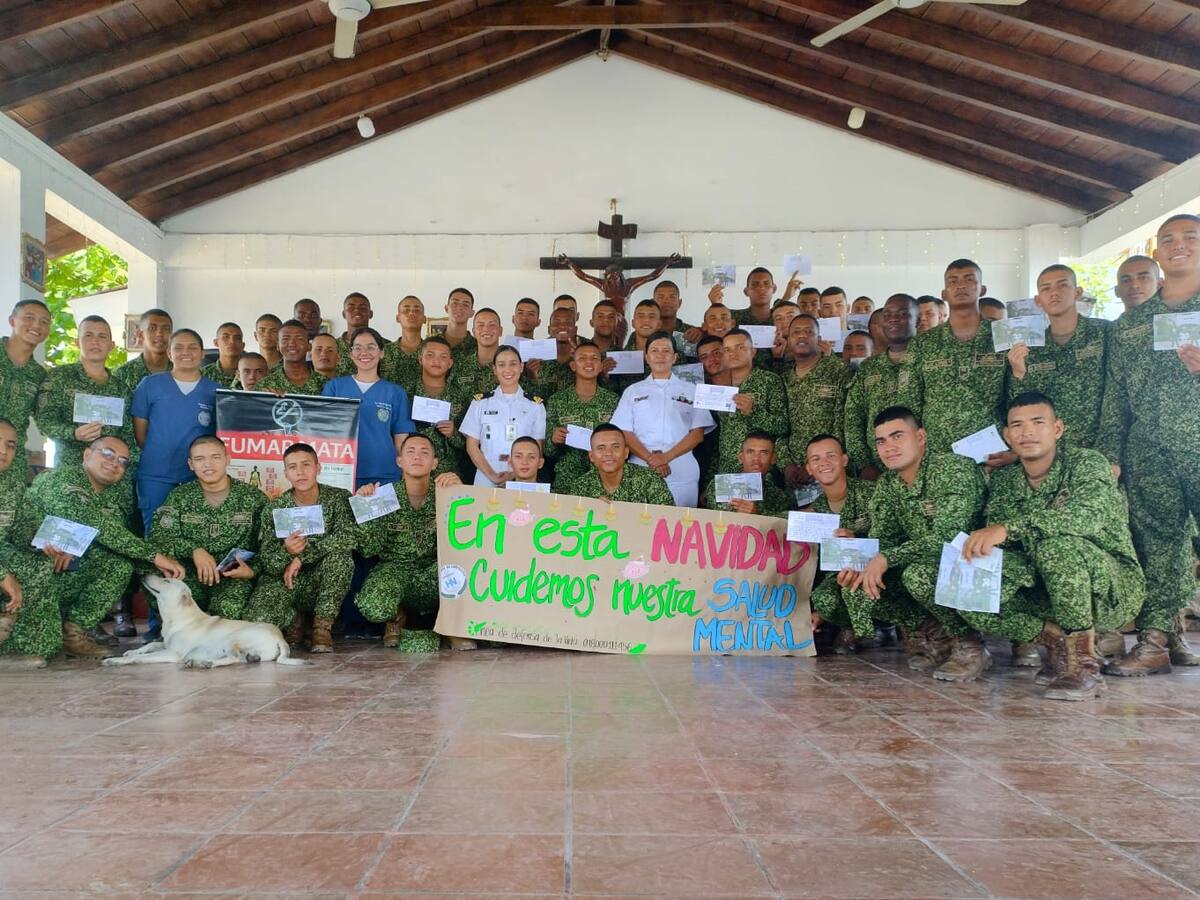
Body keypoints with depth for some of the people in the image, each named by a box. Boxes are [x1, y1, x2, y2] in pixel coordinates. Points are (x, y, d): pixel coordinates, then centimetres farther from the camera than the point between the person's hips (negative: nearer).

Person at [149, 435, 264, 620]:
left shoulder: (253, 498, 3)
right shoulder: (180, 496, 9)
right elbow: (159, 536, -5)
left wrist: (253, 570, -16)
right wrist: (194, 549, -21)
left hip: (234, 577, -2)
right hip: (190, 577, 3)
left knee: (227, 608, -36)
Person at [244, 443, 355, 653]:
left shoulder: (339, 498, -6)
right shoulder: (273, 509, -3)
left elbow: (349, 537, -23)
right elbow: (265, 562, -5)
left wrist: (303, 556, -26)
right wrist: (286, 551, -30)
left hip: (323, 582, 0)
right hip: (284, 580, 1)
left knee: (340, 555, -32)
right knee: (257, 620, -29)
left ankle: (322, 628, -16)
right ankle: (295, 620, 8)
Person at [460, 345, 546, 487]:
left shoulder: (536, 406, 5)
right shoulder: (480, 403, 6)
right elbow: (472, 446, 4)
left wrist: (515, 474, -12)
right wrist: (492, 475, -9)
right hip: (486, 481, 0)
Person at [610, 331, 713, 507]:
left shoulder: (690, 391, 12)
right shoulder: (633, 391, 15)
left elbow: (698, 433, 4)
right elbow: (624, 433, 5)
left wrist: (666, 456, -11)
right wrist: (650, 458, -12)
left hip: (682, 474, 0)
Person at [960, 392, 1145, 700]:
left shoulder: (1087, 463, -13)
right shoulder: (1003, 483, 3)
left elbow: (1087, 515, -35)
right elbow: (998, 552, -4)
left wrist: (1007, 527, -45)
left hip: (1113, 589, -5)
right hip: (1048, 593, 5)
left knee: (1054, 544, -36)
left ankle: (1084, 663, -22)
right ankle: (1059, 644, -1)